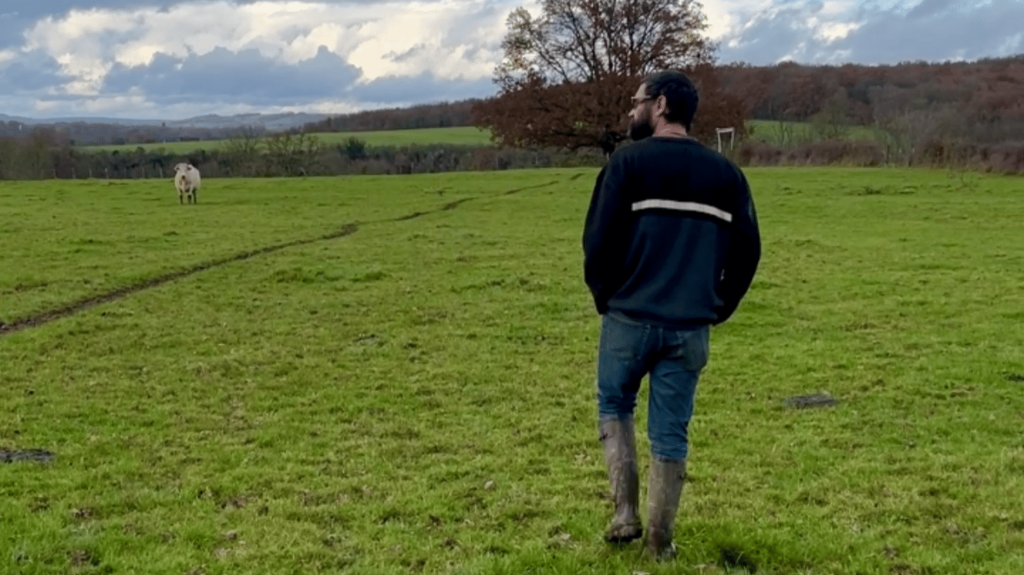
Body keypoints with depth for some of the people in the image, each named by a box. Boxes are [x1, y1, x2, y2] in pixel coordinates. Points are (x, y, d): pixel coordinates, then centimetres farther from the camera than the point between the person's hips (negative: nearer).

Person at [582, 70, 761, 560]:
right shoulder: (724, 172, 7)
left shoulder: (629, 161, -7)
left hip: (630, 318, -3)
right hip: (691, 328, 3)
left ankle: (626, 513, 13)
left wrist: (605, 295, 6)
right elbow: (747, 250, 6)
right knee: (671, 434, 11)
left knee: (614, 408, 21)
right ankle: (660, 540, 17)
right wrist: (719, 306, 15)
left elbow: (599, 239, -10)